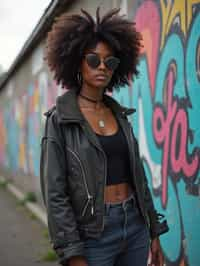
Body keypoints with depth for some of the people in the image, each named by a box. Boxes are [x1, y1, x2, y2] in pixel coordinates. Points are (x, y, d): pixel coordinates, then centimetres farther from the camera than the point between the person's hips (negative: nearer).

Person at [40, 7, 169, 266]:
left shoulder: (119, 114, 8)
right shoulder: (60, 119, -8)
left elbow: (137, 176, 13)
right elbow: (55, 192, -12)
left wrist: (154, 232, 12)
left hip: (135, 225, 5)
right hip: (93, 233, -5)